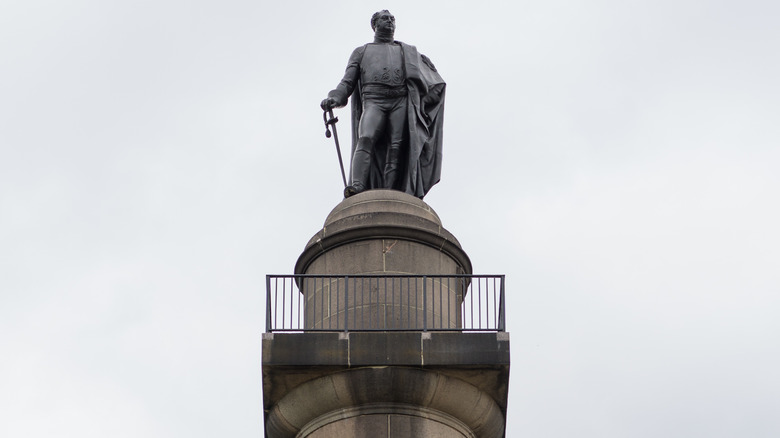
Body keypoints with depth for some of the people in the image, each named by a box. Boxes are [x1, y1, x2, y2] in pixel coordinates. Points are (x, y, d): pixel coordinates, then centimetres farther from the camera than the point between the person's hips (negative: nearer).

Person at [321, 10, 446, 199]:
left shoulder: (407, 52, 33)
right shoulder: (361, 52, 29)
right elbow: (347, 82, 16)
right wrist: (334, 98, -3)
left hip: (401, 101, 2)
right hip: (374, 100, -2)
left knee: (396, 148, -17)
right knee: (365, 139, -28)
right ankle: (357, 187, -43)